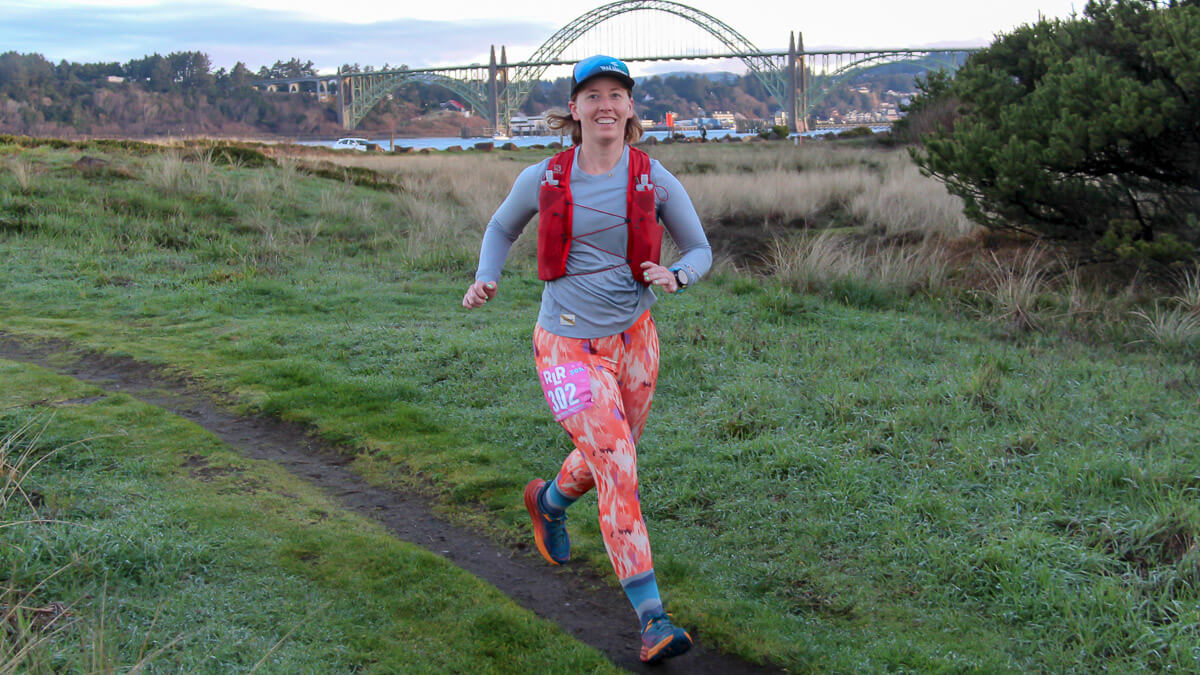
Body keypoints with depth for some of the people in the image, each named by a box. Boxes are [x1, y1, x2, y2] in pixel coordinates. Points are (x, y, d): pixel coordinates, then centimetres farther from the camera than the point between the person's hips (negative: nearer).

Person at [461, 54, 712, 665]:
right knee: (617, 467, -16)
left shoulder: (655, 180, -5)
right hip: (568, 346, -3)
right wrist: (485, 279, -4)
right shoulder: (543, 179, -6)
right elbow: (502, 227, 13)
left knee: (609, 461, 22)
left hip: (633, 339, 3)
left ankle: (548, 501, 58)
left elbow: (700, 251, 3)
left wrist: (675, 277, -19)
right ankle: (652, 618, -12)